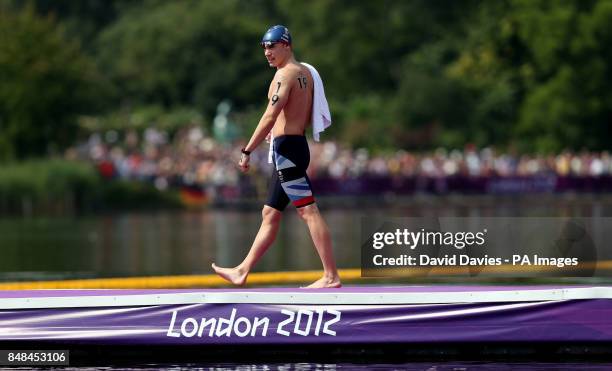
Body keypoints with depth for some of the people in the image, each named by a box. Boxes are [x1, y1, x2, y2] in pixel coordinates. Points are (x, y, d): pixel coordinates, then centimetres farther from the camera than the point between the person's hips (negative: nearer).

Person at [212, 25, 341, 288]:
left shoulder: (285, 74, -12)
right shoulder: (305, 72, 17)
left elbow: (270, 116, -20)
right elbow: (307, 116, 23)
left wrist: (247, 151, -20)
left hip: (285, 148, -10)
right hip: (298, 145, 10)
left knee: (308, 211, -11)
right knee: (270, 214, 14)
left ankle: (331, 277, -14)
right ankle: (242, 272, 21)